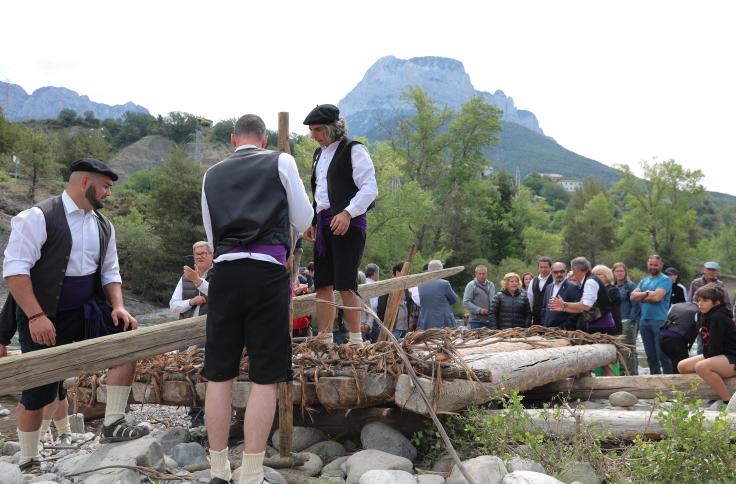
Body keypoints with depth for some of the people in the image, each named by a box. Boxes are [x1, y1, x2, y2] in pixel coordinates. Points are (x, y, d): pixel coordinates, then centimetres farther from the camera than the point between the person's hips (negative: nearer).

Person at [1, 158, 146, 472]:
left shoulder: (104, 226, 7)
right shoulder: (38, 217, -13)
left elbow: (110, 272, 14)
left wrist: (118, 306, -4)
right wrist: (36, 316, -25)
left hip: (87, 308, 5)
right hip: (44, 316, -5)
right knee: (38, 391, 1)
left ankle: (113, 423, -8)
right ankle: (28, 462, 24)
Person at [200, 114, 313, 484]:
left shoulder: (212, 175, 18)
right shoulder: (281, 162, 9)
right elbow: (304, 221, 13)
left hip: (224, 272, 3)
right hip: (267, 271, -3)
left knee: (219, 374, 8)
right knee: (264, 377, 0)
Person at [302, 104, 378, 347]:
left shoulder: (353, 150, -6)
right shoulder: (319, 153, 20)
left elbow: (370, 188, -13)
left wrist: (347, 213, -24)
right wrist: (312, 221, 19)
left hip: (347, 223, -8)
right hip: (324, 224, 8)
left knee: (345, 284, -10)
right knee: (322, 285, 6)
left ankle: (356, 341, -2)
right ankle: (324, 341, 11)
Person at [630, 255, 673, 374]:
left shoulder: (665, 280, -1)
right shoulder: (643, 281, 19)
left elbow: (657, 297, -16)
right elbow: (633, 296, 6)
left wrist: (641, 296, -2)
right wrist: (647, 293, -8)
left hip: (660, 321, -7)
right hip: (644, 320, 7)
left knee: (662, 355, -8)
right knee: (651, 355, 11)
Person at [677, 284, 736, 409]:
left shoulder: (718, 318, -20)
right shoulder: (708, 316, 9)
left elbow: (715, 347, -22)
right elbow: (708, 345, 14)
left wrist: (707, 359, -9)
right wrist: (705, 357, 0)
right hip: (716, 356, 10)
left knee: (701, 367, -35)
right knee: (682, 366, 4)